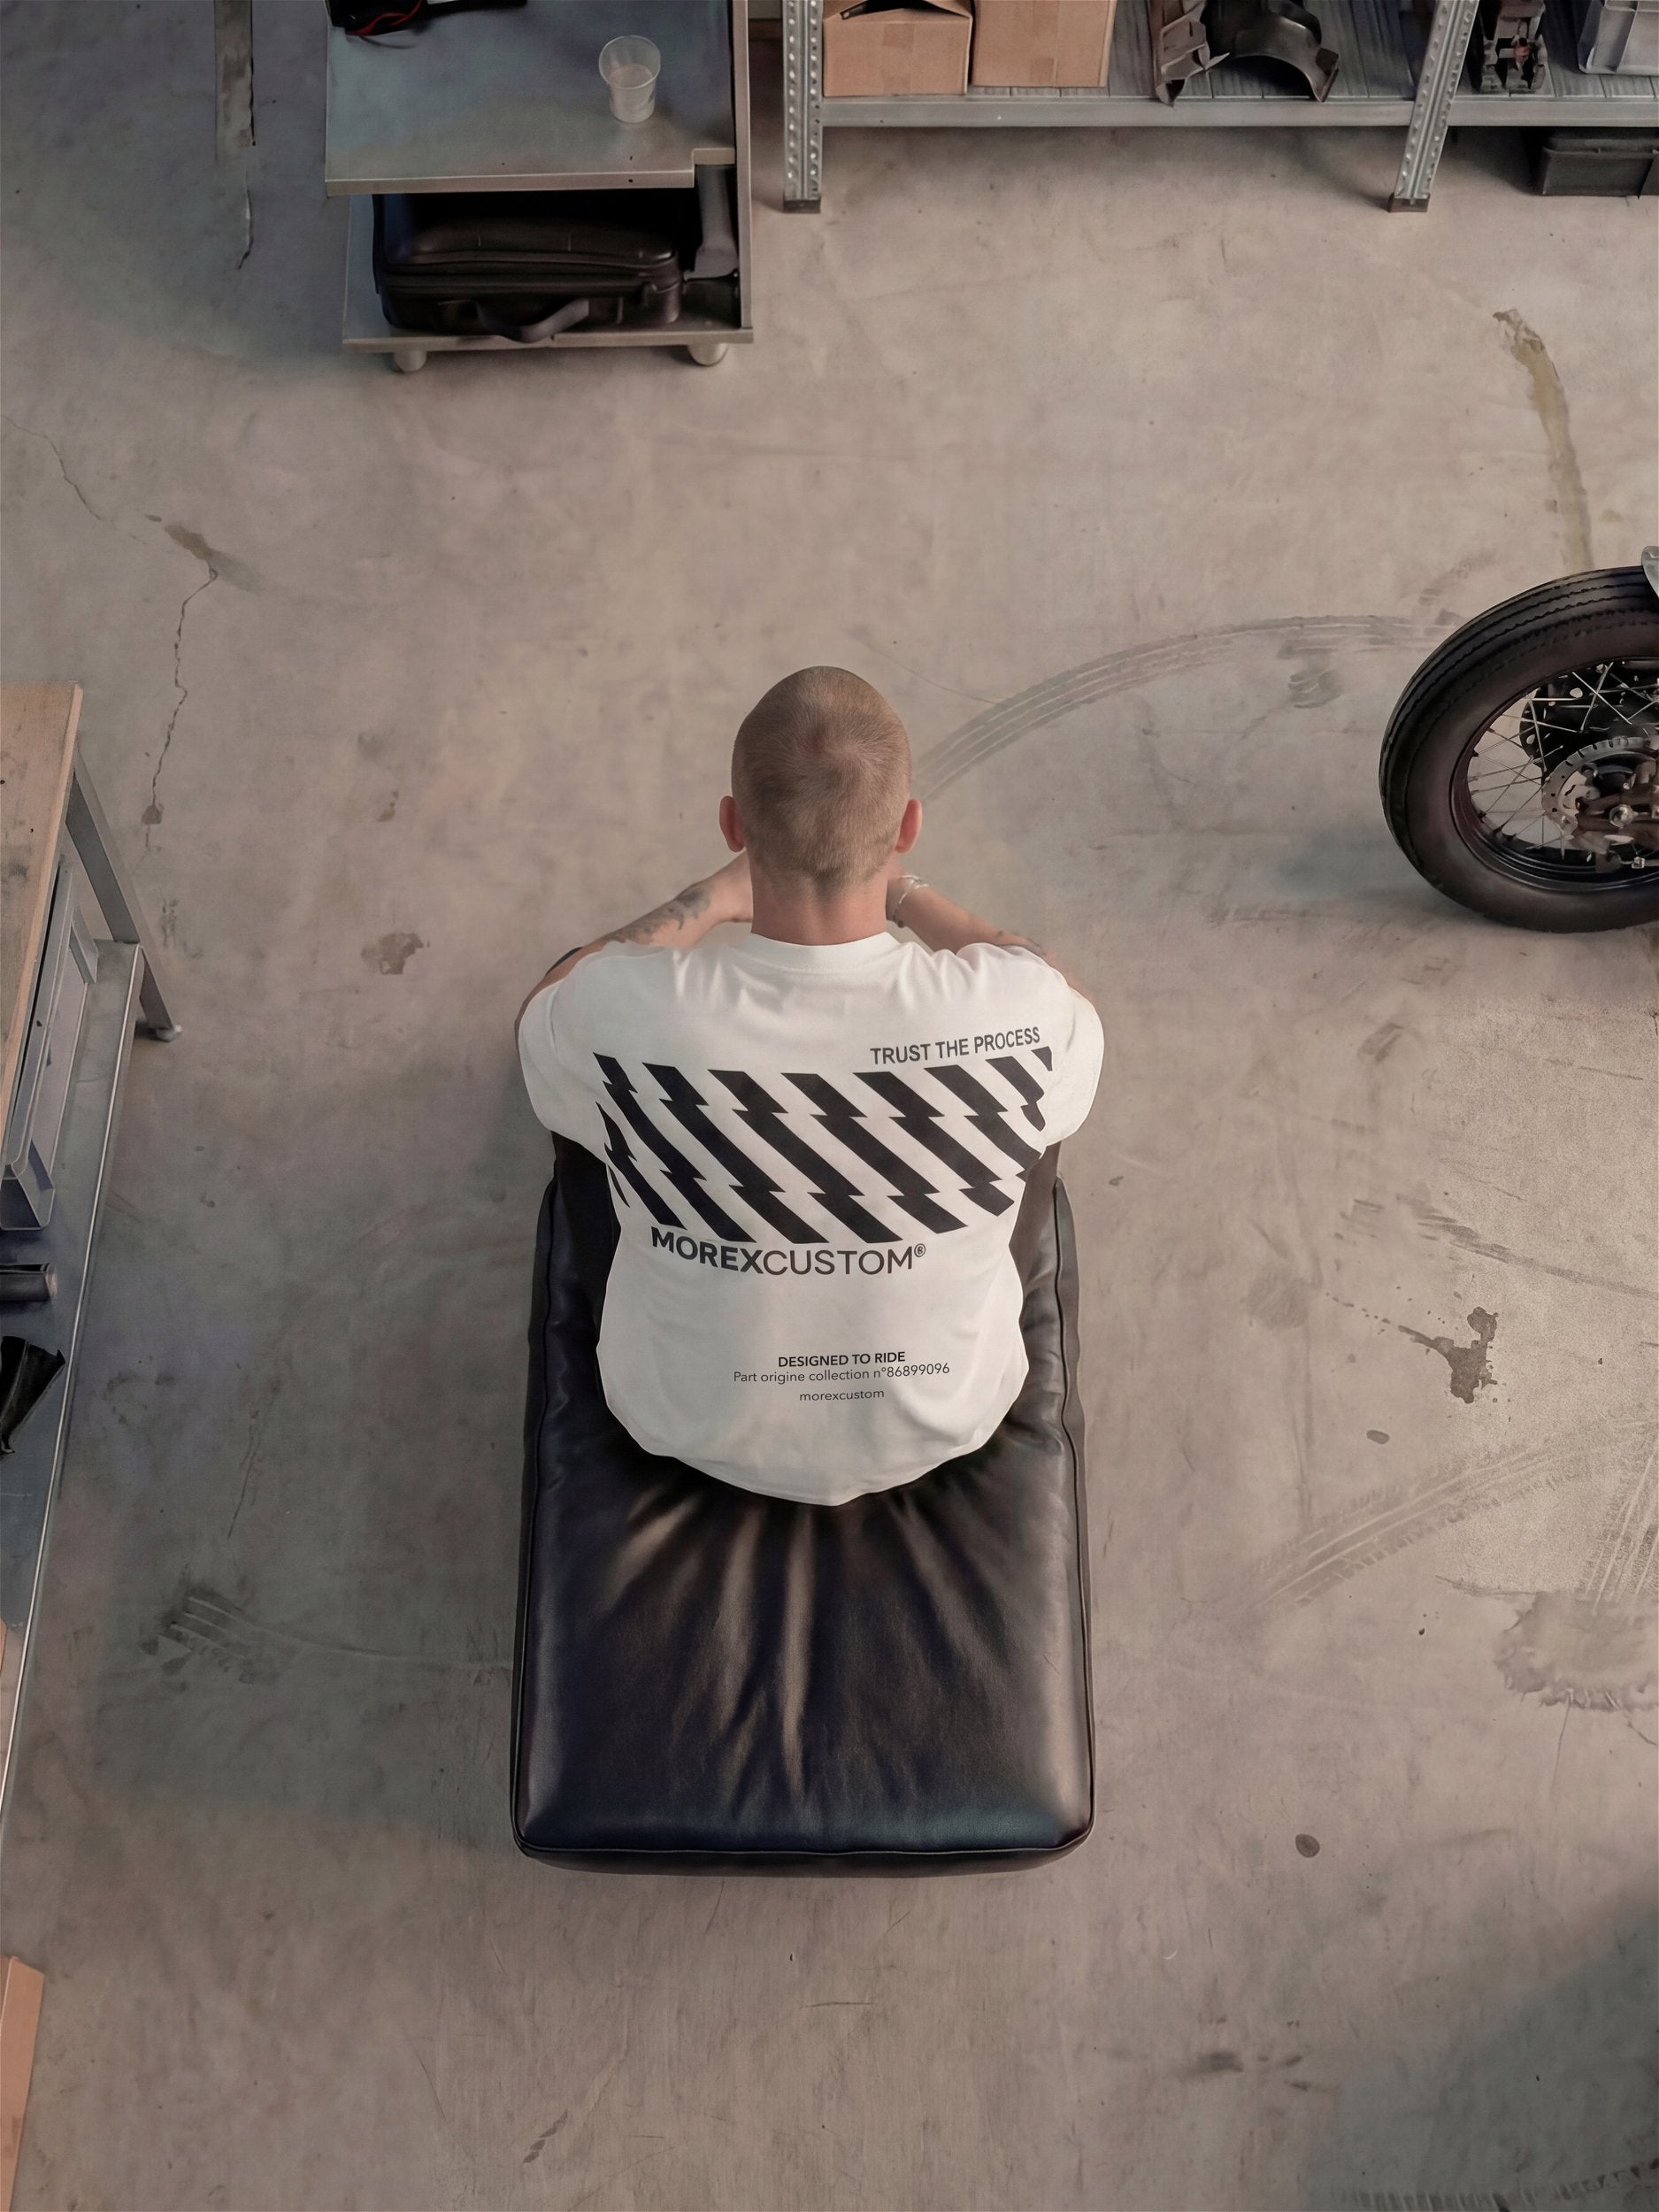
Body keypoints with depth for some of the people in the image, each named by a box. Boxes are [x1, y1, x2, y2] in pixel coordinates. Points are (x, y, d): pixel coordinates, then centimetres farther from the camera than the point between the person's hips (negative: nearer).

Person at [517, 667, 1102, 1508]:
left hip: (694, 1426, 0)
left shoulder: (624, 1014, -33)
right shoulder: (1019, 1014, -32)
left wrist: (712, 896, 1)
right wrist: (909, 894, 2)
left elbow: (543, 1009, -6)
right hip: (942, 1423, 1)